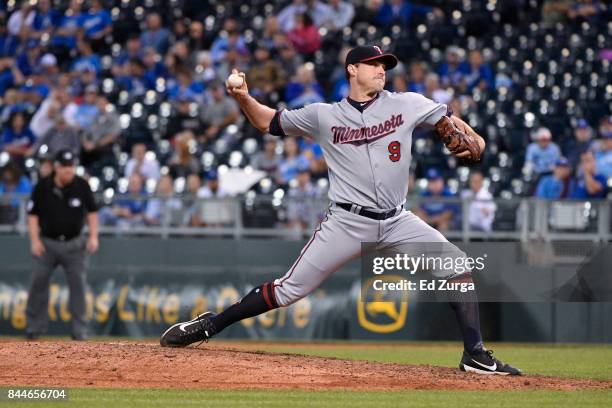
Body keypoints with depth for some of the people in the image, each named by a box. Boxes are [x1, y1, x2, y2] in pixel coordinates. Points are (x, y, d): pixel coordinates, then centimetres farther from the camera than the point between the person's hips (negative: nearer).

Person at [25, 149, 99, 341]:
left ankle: (79, 330, 3)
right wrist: (35, 240, -9)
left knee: (78, 285, -3)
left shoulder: (82, 185, -6)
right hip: (47, 243, 0)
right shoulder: (42, 186, -7)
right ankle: (34, 327, 11)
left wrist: (93, 235, -5)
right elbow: (33, 214, 0)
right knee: (38, 284, 0)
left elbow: (92, 211, 5)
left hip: (74, 244, 0)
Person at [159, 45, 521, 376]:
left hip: (397, 222, 2)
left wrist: (474, 140, -11)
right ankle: (210, 325, 7)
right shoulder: (325, 116, 3)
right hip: (347, 223, -2)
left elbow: (447, 120, 11)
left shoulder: (406, 104, 5)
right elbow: (269, 122, 12)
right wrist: (244, 97, -7)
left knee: (459, 268, -10)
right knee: (289, 290, -5)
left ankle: (476, 355, -3)